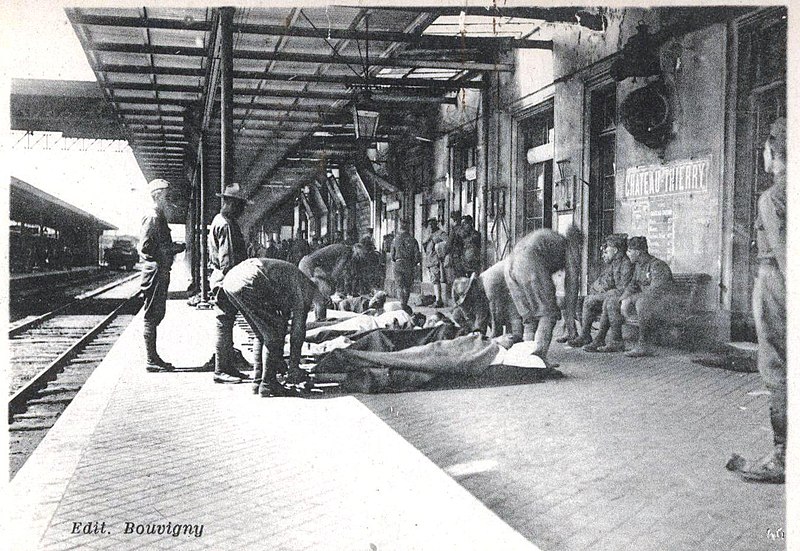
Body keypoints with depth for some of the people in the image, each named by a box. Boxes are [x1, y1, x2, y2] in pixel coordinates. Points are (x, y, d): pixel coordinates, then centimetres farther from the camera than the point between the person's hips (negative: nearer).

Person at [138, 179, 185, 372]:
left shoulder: (159, 216, 18)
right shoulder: (152, 216, -13)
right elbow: (145, 247, -20)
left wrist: (174, 247, 8)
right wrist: (172, 249, -18)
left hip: (161, 272, 10)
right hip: (155, 271, -10)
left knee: (157, 314, 14)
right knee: (152, 316, -5)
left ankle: (153, 357, 21)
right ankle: (151, 360, 0)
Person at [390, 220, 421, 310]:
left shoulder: (395, 240, -2)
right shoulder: (412, 240, -1)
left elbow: (392, 254, 4)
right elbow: (417, 254, -2)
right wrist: (414, 264, 12)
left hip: (398, 264, -1)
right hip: (409, 265, 1)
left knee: (400, 285, 0)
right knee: (407, 286, 13)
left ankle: (402, 303, -14)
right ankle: (405, 303, 18)